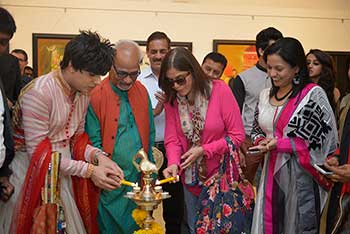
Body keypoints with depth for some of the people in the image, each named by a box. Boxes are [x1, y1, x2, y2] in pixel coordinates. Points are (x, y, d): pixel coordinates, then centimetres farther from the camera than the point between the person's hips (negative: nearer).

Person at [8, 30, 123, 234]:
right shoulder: (39, 93, -22)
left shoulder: (83, 93, 2)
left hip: (63, 173, 7)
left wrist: (98, 156, -12)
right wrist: (89, 170, -22)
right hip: (33, 172, -6)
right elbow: (38, 153, -22)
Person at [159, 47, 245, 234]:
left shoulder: (220, 90, -16)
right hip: (191, 179, 3)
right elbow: (172, 140, -5)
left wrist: (204, 150, -20)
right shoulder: (171, 99, -5)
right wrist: (173, 163, -24)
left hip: (221, 176, -3)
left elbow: (238, 136, -15)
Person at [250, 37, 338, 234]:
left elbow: (322, 139, -12)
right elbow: (257, 130, 19)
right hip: (272, 174, 5)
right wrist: (261, 143, -4)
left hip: (301, 176, -5)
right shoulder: (265, 95, 9)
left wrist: (280, 144, -17)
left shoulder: (313, 94, -8)